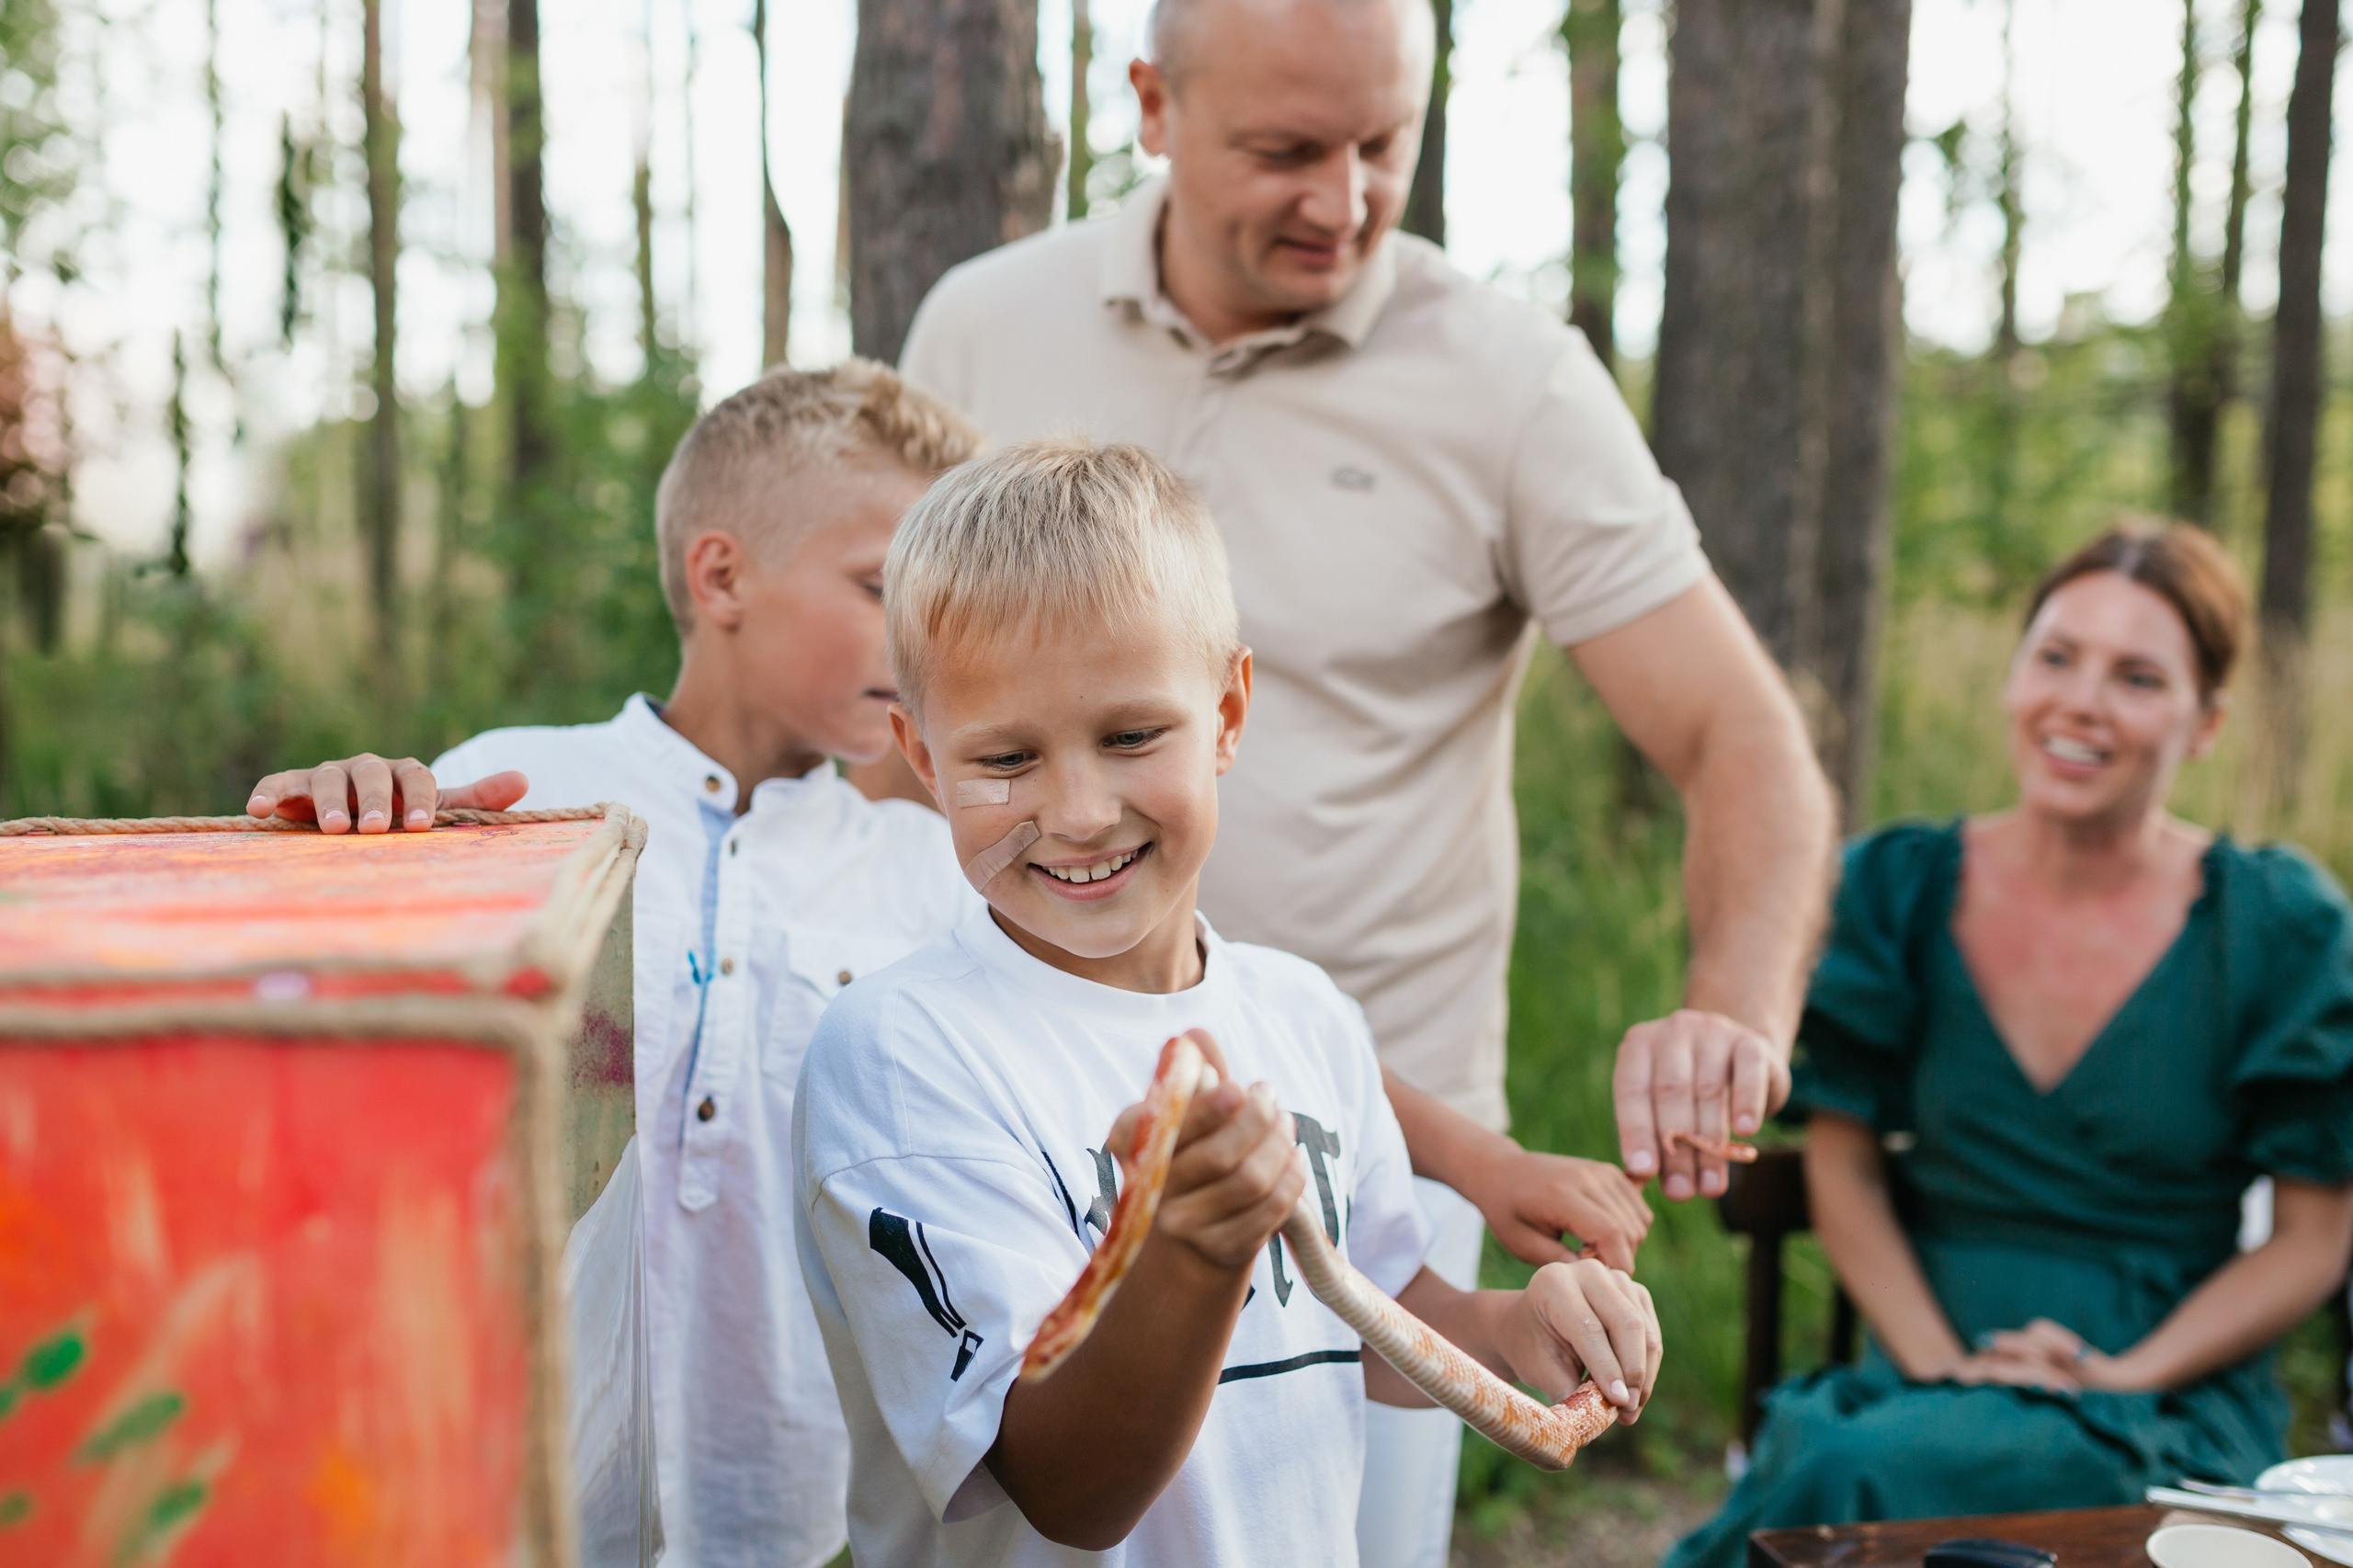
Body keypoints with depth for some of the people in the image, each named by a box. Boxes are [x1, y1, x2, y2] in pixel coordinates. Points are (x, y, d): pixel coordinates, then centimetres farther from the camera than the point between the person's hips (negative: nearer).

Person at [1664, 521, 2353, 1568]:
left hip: (2172, 1399, -2)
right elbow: (1843, 1168, 6)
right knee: (1809, 1451, -32)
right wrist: (1939, 1365, -8)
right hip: (1932, 1369, 3)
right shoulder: (1897, 891, 4)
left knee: (1852, 1480, -31)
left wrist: (2126, 1376, -10)